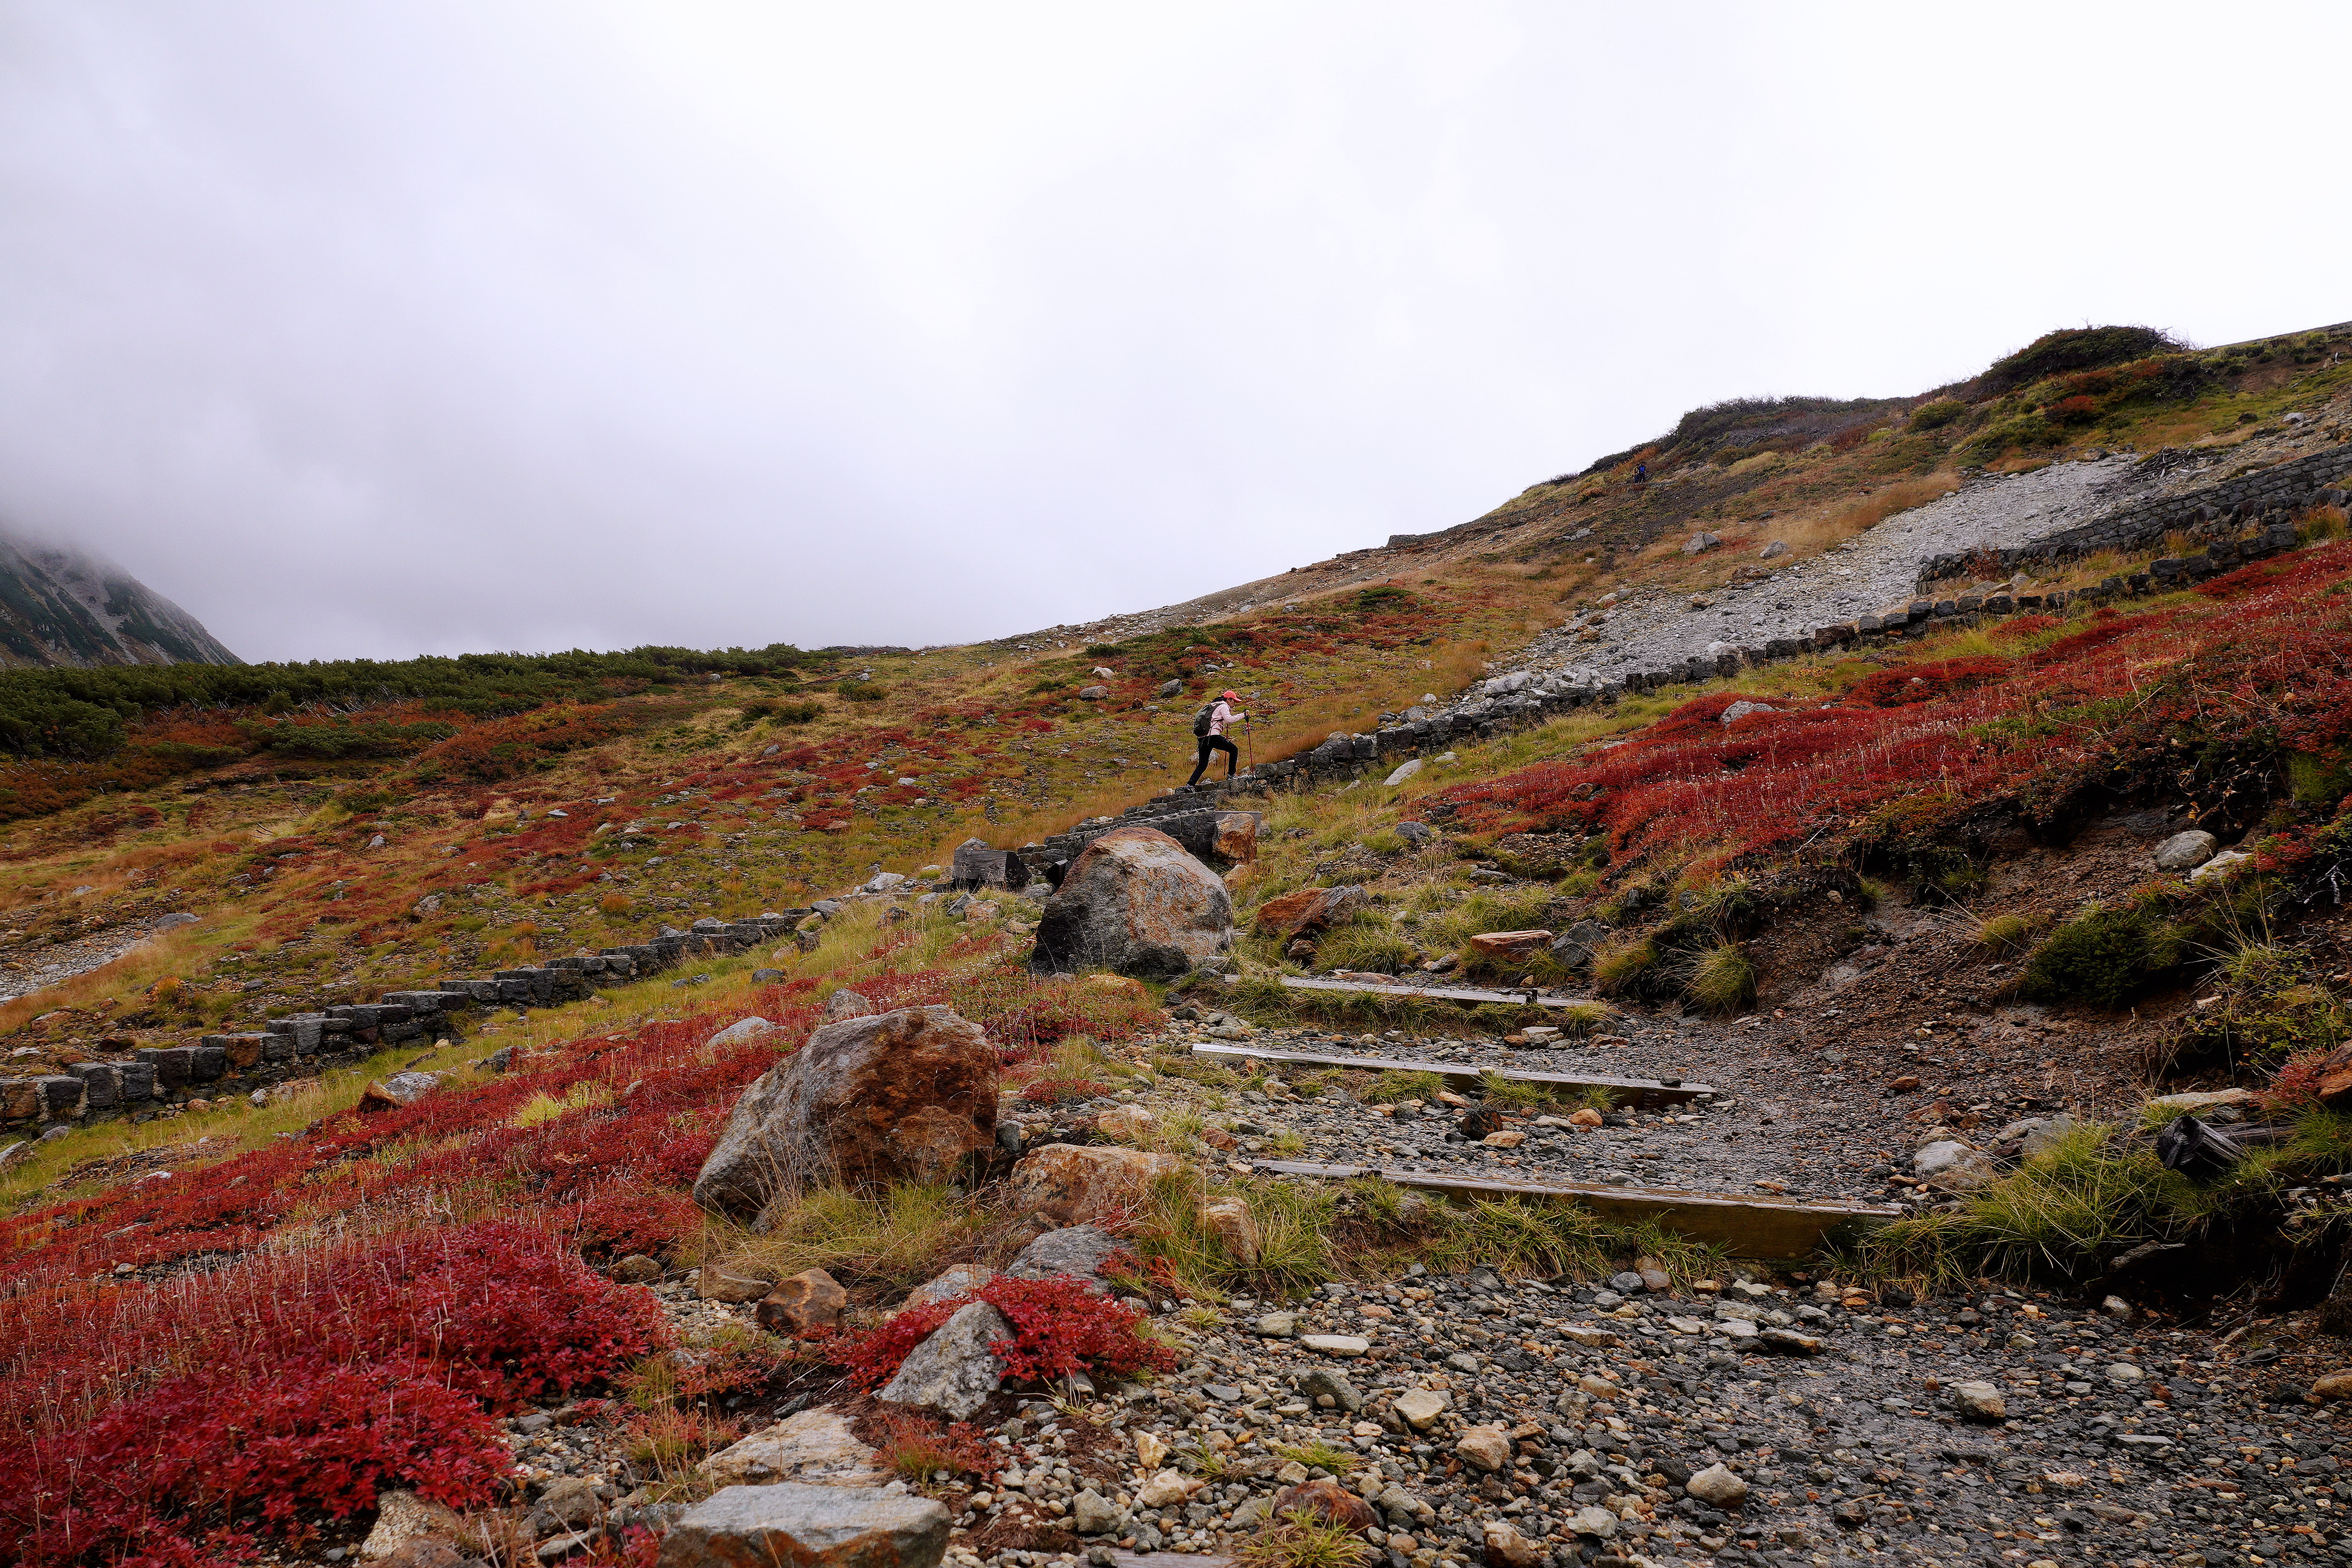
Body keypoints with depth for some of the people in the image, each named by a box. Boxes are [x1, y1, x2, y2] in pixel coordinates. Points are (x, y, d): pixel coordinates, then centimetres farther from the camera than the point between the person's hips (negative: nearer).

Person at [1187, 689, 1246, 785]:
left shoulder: (1213, 706, 28)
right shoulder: (1224, 706, 3)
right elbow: (1229, 720, -13)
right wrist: (1243, 715, -6)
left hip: (1203, 737, 8)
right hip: (1213, 735, -8)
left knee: (1202, 766, 7)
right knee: (1234, 749, 8)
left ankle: (1189, 784, -7)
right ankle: (1231, 775, 7)